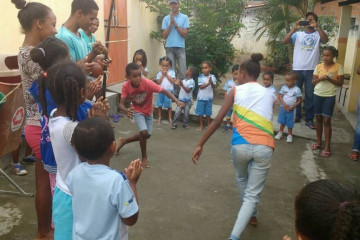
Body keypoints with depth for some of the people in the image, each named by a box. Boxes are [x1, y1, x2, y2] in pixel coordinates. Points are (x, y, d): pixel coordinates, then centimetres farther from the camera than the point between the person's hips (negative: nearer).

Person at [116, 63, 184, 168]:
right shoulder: (126, 86, -26)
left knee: (147, 135, 10)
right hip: (137, 111, -2)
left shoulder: (148, 83, -33)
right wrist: (126, 110, -51)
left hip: (148, 112, 2)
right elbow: (121, 104, -26)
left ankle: (123, 141, 34)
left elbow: (165, 91, -34)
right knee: (144, 132, -21)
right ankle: (144, 157, 3)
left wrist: (177, 101, -49)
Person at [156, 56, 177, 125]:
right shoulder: (159, 73, 1)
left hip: (169, 91, -2)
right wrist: (163, 74, -12)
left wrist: (166, 74, -12)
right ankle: (159, 118, 21)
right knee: (159, 105, 9)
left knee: (169, 106, 5)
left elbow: (173, 81, -12)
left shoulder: (171, 72, -2)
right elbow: (158, 82, -8)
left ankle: (170, 119, 16)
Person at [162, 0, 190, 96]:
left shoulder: (184, 17, 4)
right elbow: (164, 36, 2)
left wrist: (175, 24, -10)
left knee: (182, 72, -4)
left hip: (180, 47, -1)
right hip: (169, 47, 1)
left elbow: (185, 34, -3)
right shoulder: (166, 18, 7)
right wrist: (171, 24, -7)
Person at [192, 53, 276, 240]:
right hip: (264, 148, 1)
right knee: (252, 194, 6)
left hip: (240, 145, 0)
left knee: (242, 179, 30)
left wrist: (200, 145, 2)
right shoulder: (269, 94, 17)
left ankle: (251, 215, 49)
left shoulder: (235, 91, 7)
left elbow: (217, 120, 0)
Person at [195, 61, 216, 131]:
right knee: (200, 112, 5)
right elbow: (201, 87, -15)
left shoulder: (212, 77, -3)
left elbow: (214, 86, -6)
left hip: (209, 98, 1)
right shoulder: (200, 77, -9)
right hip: (201, 97, -1)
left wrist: (211, 83, -26)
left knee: (208, 112, 12)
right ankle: (201, 125, 18)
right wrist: (208, 83, -26)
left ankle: (208, 124, 27)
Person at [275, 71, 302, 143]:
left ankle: (289, 135, 24)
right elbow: (280, 97, -5)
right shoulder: (284, 87, -5)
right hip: (283, 107, 2)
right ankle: (280, 132, 34)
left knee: (290, 123, 8)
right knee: (282, 121, 16)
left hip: (291, 109, -2)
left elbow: (299, 100, -6)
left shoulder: (297, 89, -11)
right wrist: (284, 105, -17)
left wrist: (293, 106, -16)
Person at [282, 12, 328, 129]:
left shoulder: (318, 34, 6)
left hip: (311, 70, -1)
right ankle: (296, 116, 23)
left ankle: (309, 119, 12)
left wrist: (317, 27, -18)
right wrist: (294, 28, -13)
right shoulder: (298, 34, 8)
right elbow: (284, 41, -5)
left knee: (310, 95, 3)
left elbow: (325, 40, -15)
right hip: (297, 69, 1)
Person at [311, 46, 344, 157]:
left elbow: (340, 83, -5)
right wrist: (320, 78, -16)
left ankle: (327, 147, 1)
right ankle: (318, 142, 24)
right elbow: (313, 82, 4)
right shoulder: (318, 66, 1)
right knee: (318, 118, 11)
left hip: (330, 97, -3)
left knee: (326, 120, -5)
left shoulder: (338, 67, -6)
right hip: (317, 95, 3)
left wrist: (330, 79, -20)